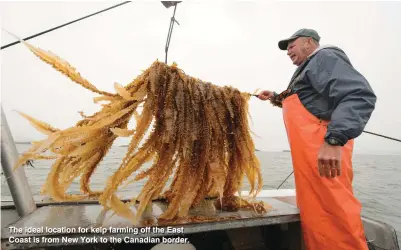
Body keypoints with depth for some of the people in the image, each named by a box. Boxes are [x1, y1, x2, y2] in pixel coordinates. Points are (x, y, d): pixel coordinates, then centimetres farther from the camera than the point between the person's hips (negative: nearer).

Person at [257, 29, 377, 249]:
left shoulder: (324, 57, -3)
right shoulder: (310, 67, 28)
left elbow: (359, 95, -20)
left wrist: (333, 140, -31)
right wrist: (275, 98, 28)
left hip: (321, 148, -10)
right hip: (310, 148, 10)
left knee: (331, 213, -7)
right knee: (316, 212, 15)